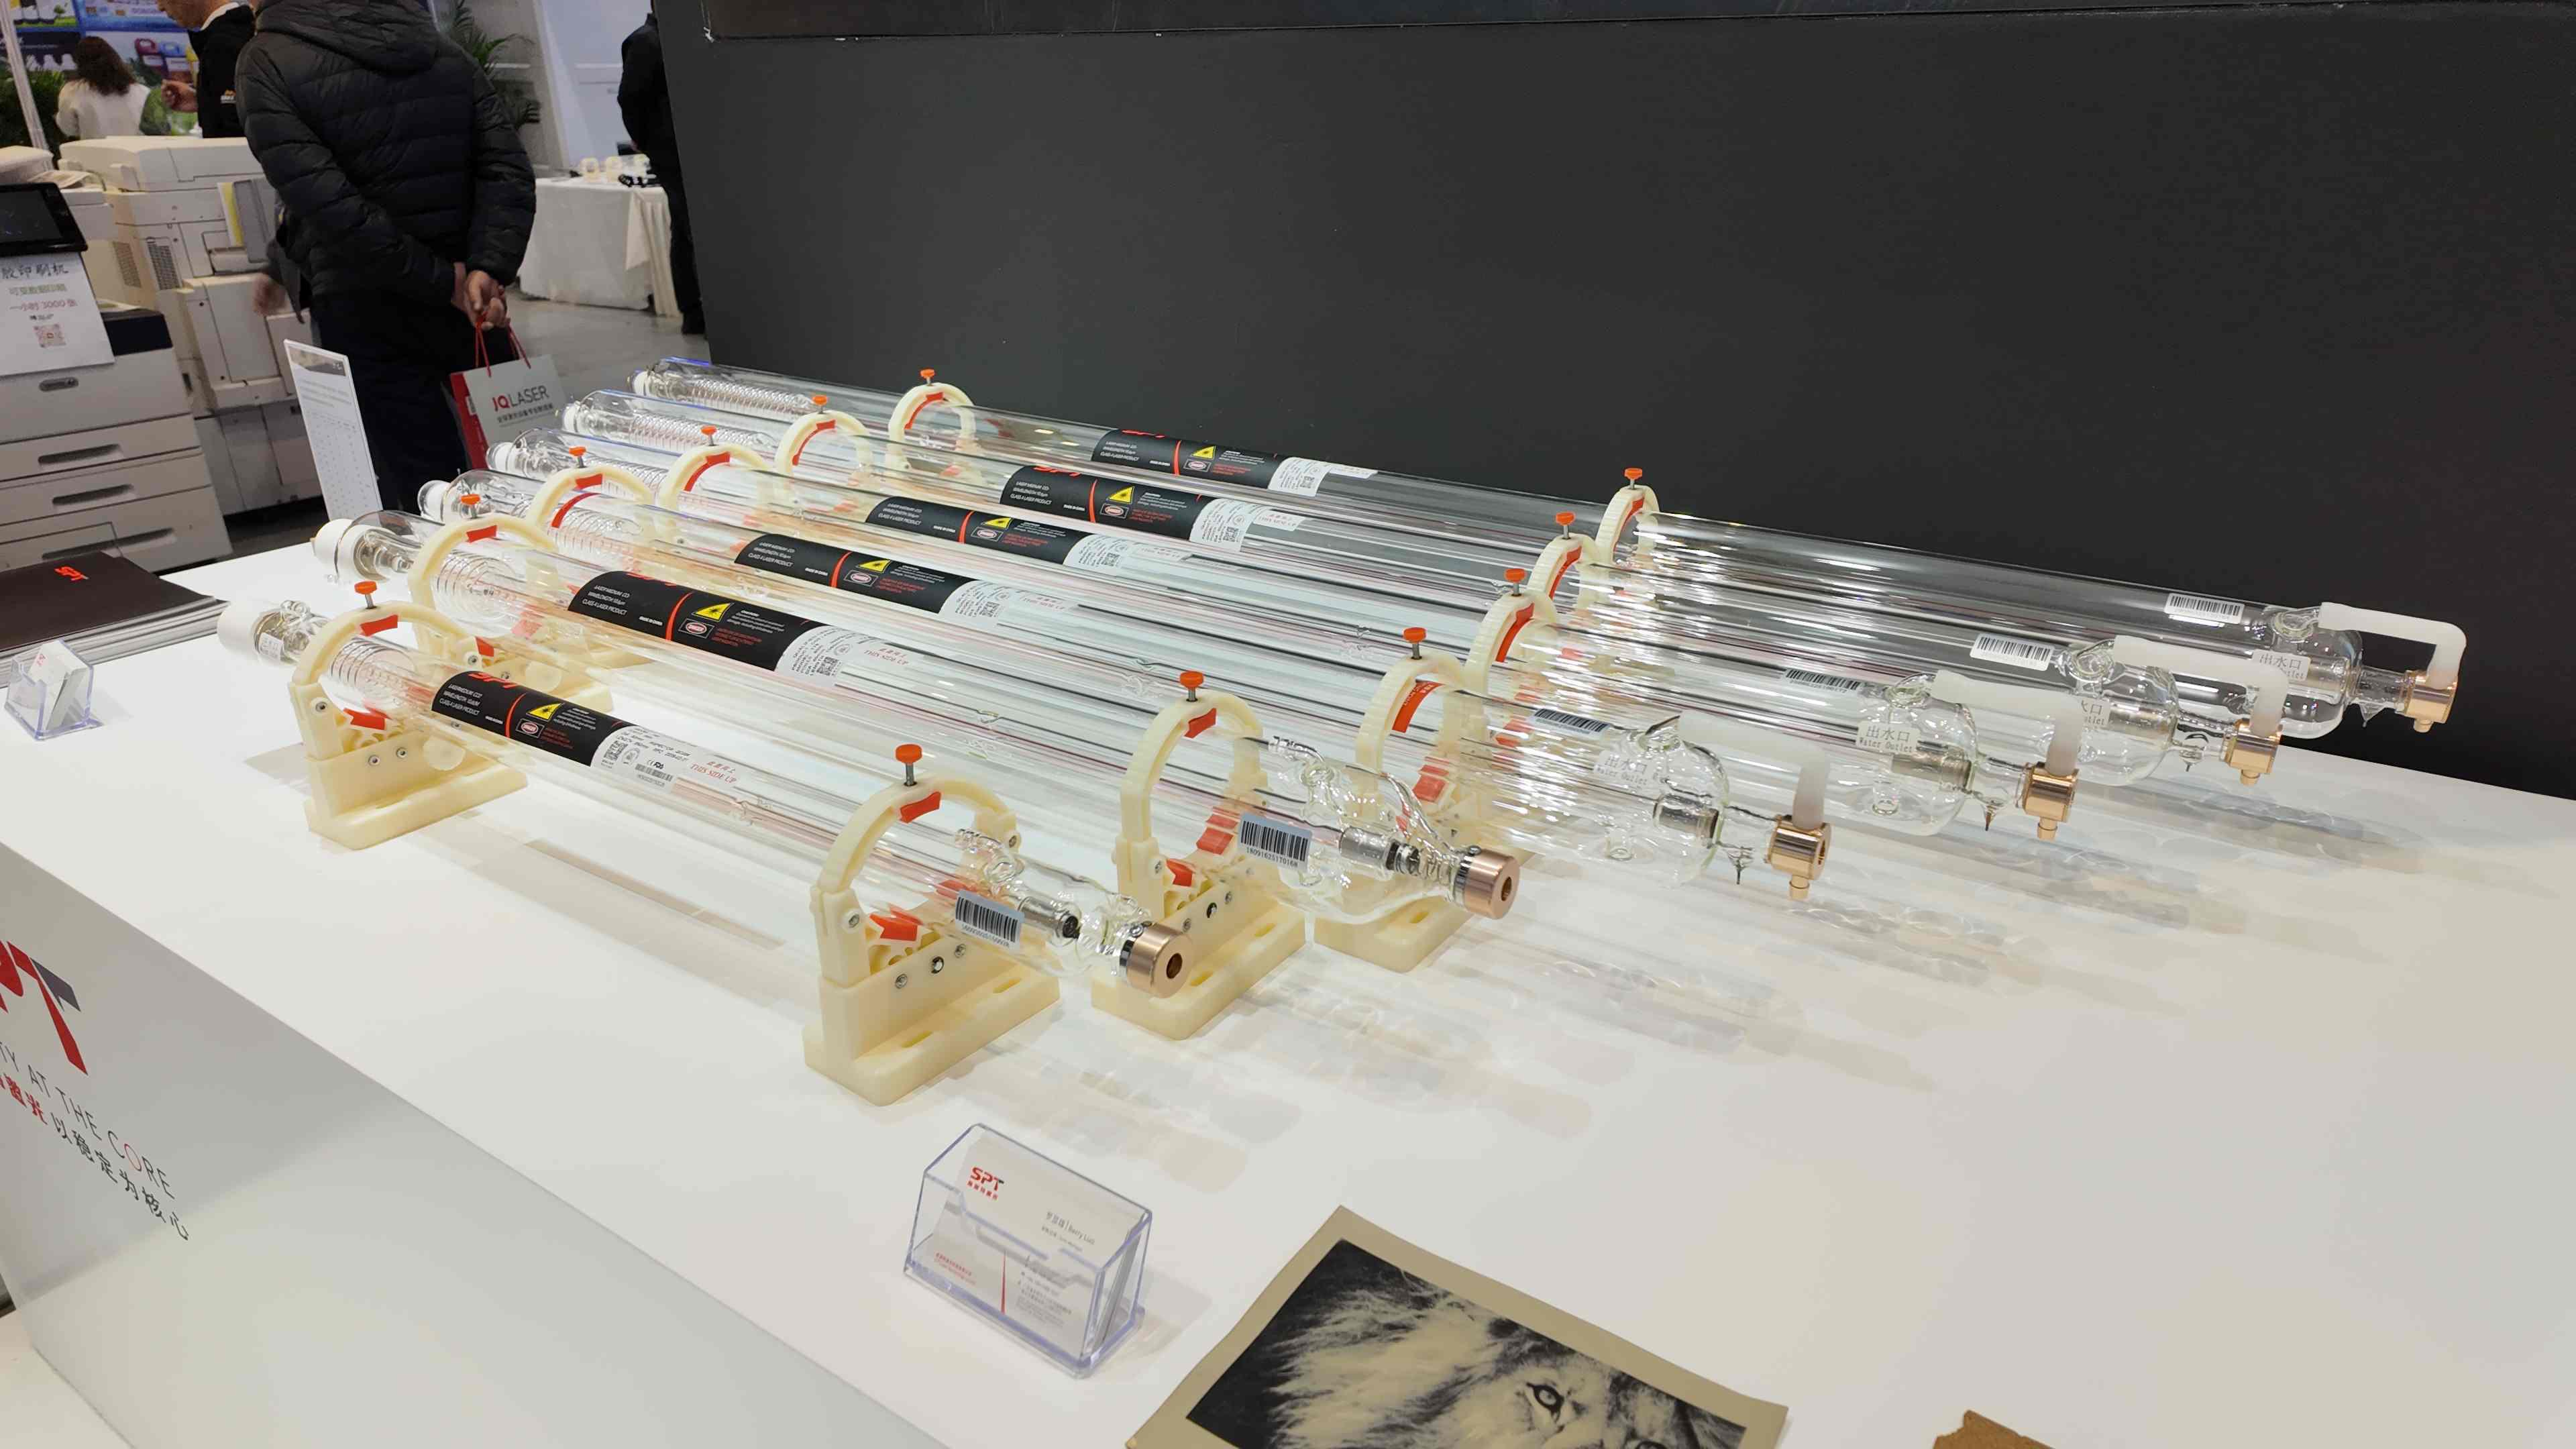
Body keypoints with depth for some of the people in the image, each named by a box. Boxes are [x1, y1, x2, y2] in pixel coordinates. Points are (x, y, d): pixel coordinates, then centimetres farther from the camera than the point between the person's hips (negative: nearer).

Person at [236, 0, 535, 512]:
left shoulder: (270, 62, -5)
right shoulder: (445, 53, 8)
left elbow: (328, 204, -19)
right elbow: (509, 172, -5)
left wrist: (446, 282, -13)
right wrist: (488, 269, -15)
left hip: (365, 317, -4)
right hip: (470, 310, 4)